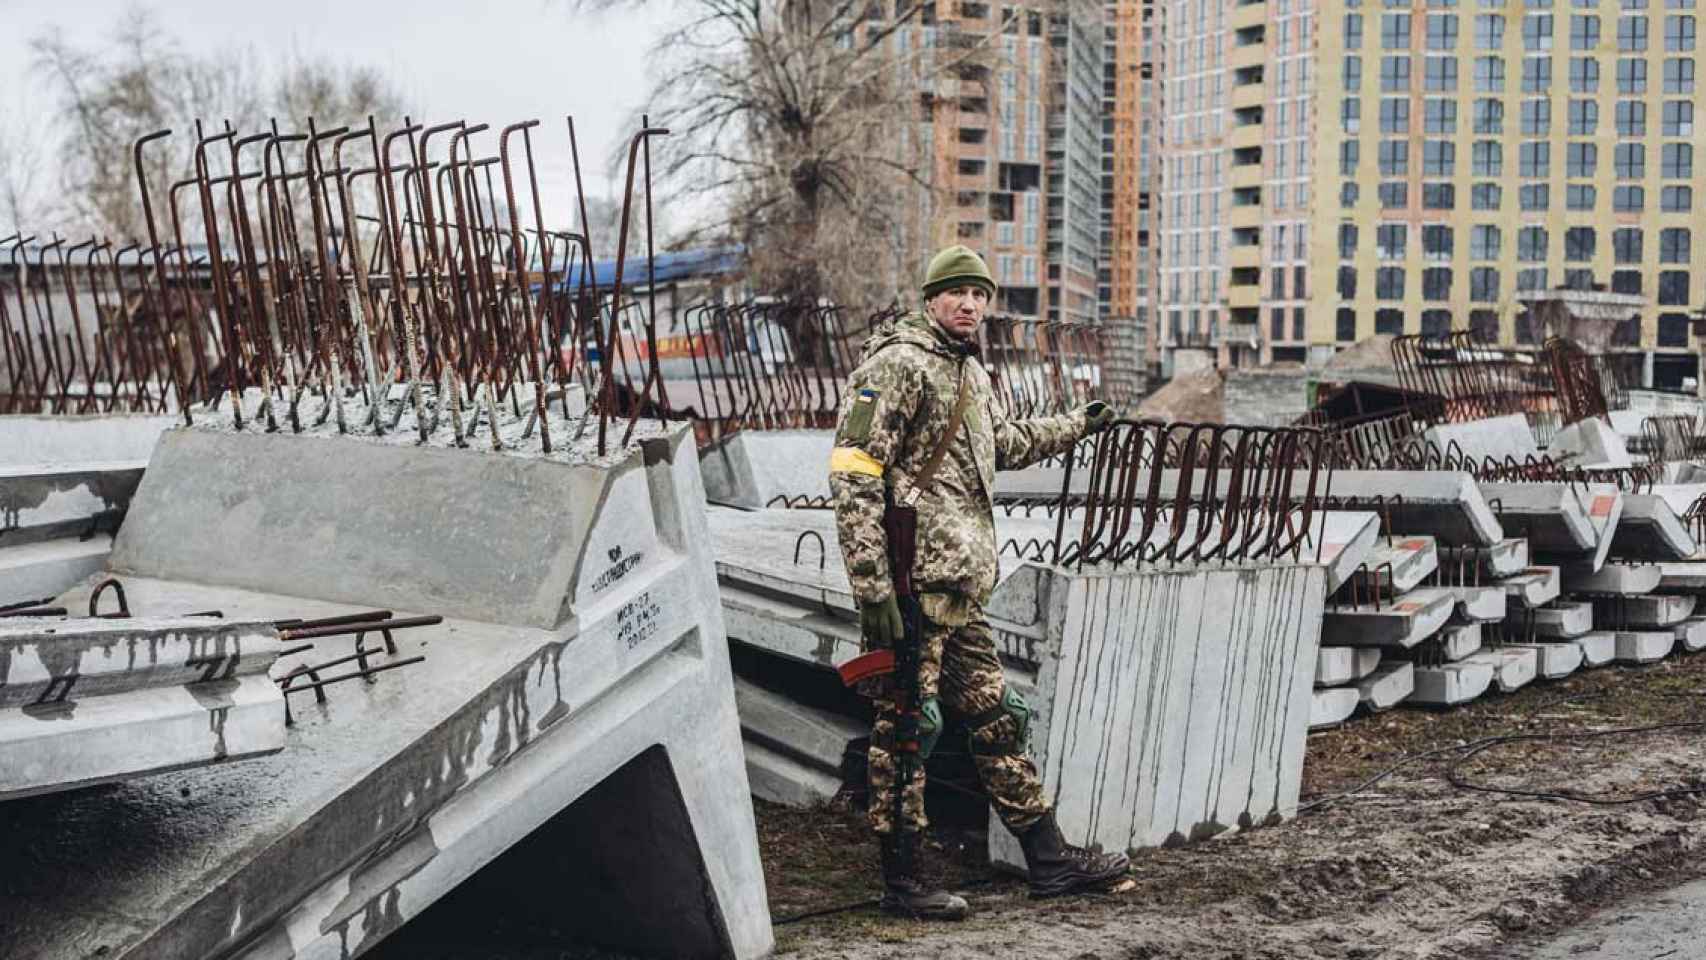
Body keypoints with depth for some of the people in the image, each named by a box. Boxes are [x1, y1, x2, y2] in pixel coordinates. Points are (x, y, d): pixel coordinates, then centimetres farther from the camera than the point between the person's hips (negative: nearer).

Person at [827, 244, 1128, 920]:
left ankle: (1049, 861, 22)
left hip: (962, 591, 9)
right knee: (906, 727, -3)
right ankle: (900, 884, 6)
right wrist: (873, 588, -23)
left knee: (995, 719, 14)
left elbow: (1001, 443, 40)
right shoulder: (897, 364, -10)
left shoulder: (972, 374, 18)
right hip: (911, 584, -9)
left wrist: (1076, 427, 45)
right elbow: (853, 477, -18)